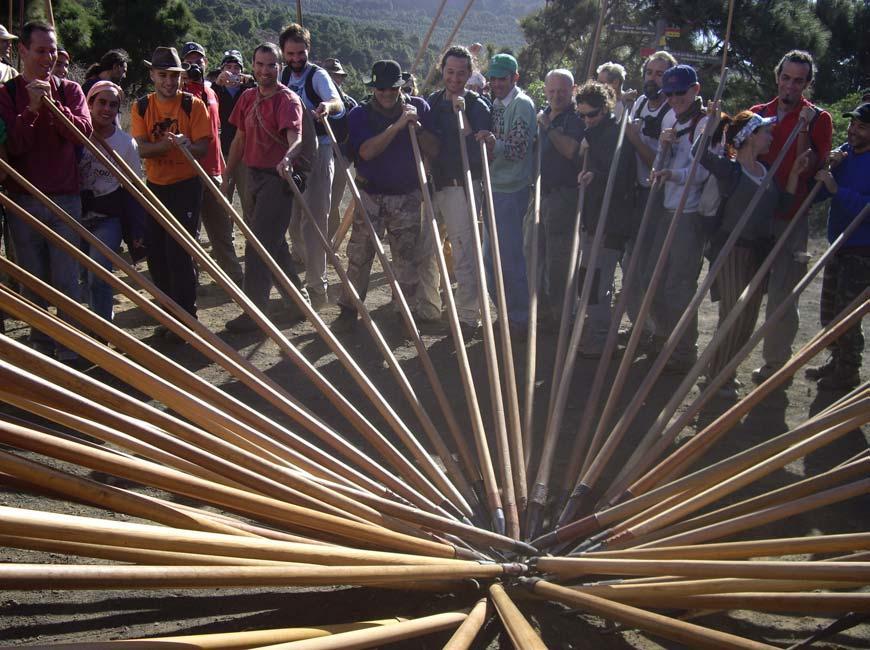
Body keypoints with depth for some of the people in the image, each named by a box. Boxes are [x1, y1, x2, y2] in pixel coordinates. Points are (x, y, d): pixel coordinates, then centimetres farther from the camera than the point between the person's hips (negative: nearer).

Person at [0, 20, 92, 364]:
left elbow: (83, 132, -7)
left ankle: (70, 348, 5)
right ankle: (41, 346, 18)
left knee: (66, 280, -1)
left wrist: (52, 103, -18)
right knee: (33, 282, 7)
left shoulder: (69, 90, 8)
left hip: (65, 197, 0)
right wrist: (32, 108, -17)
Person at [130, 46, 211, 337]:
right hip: (155, 186, 4)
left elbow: (203, 147, -11)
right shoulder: (142, 107, 3)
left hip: (186, 185, -4)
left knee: (179, 253, -7)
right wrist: (164, 144, -29)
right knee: (156, 253, 8)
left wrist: (187, 145, -34)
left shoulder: (194, 105, -6)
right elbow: (142, 149, -7)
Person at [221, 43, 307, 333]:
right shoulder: (248, 97, 9)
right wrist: (227, 177, 17)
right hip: (253, 176, 8)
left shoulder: (288, 100, -14)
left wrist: (287, 158, -51)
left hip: (276, 179, -8)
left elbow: (295, 138, -30)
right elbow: (240, 140, 17)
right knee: (273, 244, 18)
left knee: (258, 247, -8)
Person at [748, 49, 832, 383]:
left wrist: (803, 129, -21)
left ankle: (777, 361, 8)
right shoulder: (758, 113, 12)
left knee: (781, 293, -5)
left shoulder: (818, 119, -1)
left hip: (789, 218, -4)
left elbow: (810, 170, -12)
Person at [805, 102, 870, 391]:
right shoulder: (844, 152, 5)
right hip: (838, 245, 8)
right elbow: (817, 194, 4)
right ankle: (837, 361, 32)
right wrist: (829, 166, -11)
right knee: (829, 310, 16)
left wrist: (836, 189, -31)